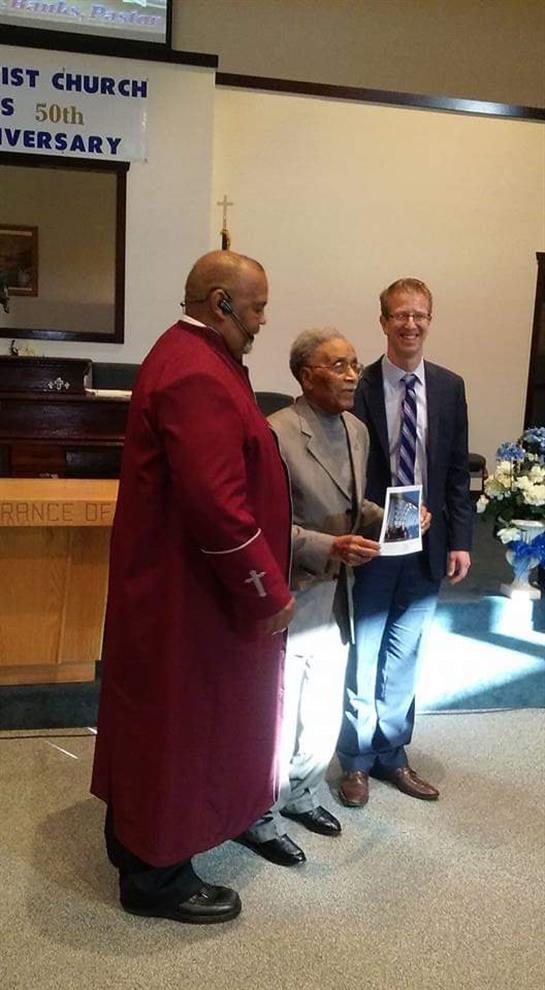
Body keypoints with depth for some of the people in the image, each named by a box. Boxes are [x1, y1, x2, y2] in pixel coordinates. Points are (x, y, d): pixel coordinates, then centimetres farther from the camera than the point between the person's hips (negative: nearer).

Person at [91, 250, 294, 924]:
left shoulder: (192, 357, 11)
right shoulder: (196, 376, -24)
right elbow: (218, 502, -30)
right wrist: (267, 590, -20)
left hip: (169, 578, 11)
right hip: (187, 590, -11)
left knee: (159, 713, 23)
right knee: (180, 721, 5)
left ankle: (137, 837, 43)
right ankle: (156, 876, 26)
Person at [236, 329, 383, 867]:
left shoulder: (357, 430, 7)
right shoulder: (277, 433, -19)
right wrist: (328, 548, -29)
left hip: (336, 602, 8)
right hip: (289, 602, -8)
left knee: (324, 720, 22)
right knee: (277, 720, 9)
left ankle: (300, 795, 47)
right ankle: (259, 819, 32)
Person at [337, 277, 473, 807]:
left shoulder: (449, 387, 5)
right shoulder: (359, 387, -7)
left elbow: (457, 470, 6)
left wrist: (459, 539, 2)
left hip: (427, 544, 4)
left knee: (403, 655, 15)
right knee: (362, 654, 10)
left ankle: (391, 754, 32)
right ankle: (357, 760, 27)